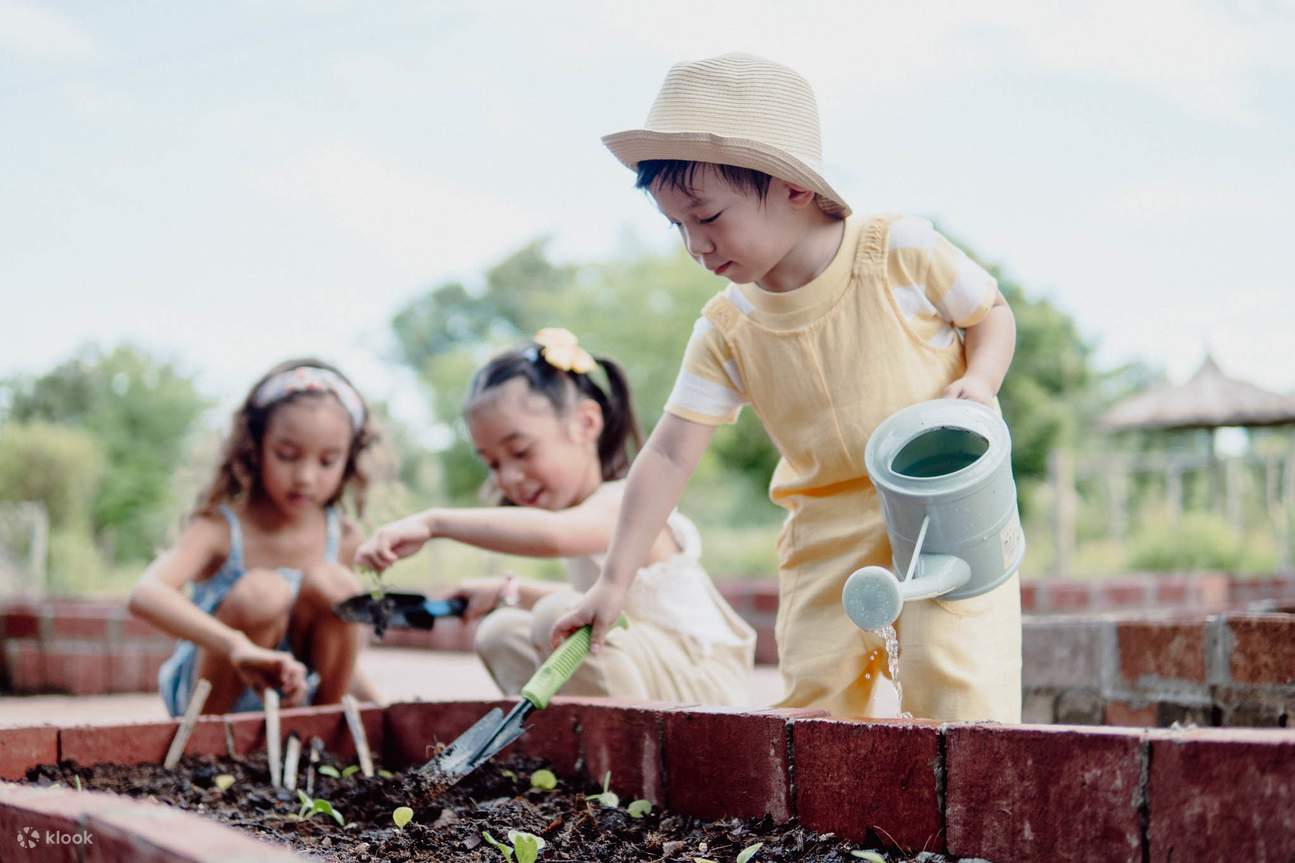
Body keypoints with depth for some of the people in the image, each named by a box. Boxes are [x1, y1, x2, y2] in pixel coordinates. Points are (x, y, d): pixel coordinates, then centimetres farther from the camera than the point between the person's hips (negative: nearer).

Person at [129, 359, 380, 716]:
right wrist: (238, 646, -57)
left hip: (295, 699, 4)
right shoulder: (220, 529, -20)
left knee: (333, 584, -22)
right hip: (209, 698, -3)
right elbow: (145, 595, -41)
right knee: (262, 592, -32)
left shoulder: (343, 539, -5)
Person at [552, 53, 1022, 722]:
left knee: (953, 684, -13)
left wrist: (978, 381, -19)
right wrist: (615, 580, -10)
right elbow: (669, 455, -6)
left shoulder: (901, 252, -13)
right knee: (815, 695, 1)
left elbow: (992, 312, 3)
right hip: (829, 530, 4)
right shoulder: (727, 330, -4)